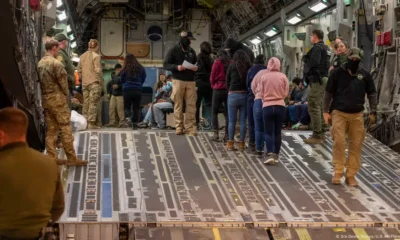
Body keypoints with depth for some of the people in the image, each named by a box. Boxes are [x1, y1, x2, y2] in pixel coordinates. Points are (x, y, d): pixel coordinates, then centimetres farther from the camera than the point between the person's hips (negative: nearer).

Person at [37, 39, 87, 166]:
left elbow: (40, 81, 10)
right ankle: (71, 158, -1)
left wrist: (45, 93, 14)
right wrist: (66, 94, 5)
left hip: (45, 99, 8)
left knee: (51, 129, 10)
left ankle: (52, 158, 10)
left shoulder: (40, 63, 8)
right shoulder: (56, 63, -16)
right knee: (66, 129, -3)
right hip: (57, 99, -8)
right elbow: (63, 81, -12)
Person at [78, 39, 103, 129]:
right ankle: (91, 123, -7)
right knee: (93, 103, -4)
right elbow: (98, 70, -13)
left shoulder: (82, 56, 11)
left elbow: (79, 70, 12)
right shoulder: (96, 56, -8)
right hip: (94, 82, -6)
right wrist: (101, 82, -6)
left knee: (86, 102, 11)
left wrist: (83, 79, 18)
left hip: (84, 83, 6)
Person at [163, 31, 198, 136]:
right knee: (178, 105, 1)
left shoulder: (191, 51, 15)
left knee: (191, 105, -3)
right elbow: (166, 64, -2)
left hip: (190, 81, 3)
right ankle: (179, 127, 8)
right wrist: (176, 67, -19)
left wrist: (196, 67, -1)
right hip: (178, 80, -3)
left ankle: (190, 127, 1)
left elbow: (196, 63, 23)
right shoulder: (174, 50, 1)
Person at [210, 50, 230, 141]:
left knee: (214, 112, 9)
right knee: (227, 113, 6)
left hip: (218, 89, -2)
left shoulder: (217, 63, -3)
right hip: (229, 90, 2)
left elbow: (212, 78, 1)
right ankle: (227, 135, 2)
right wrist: (229, 85, 11)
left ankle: (216, 133, 0)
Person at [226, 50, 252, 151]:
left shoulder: (232, 67, -1)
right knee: (243, 121, 7)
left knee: (232, 121, 5)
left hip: (233, 95, -1)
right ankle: (241, 143, 10)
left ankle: (230, 143, 6)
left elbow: (227, 83, 4)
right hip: (245, 95, 1)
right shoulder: (249, 68, 0)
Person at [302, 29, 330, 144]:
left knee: (313, 108, -9)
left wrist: (306, 70, -8)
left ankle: (317, 135, -9)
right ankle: (321, 133, 22)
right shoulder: (326, 48, 18)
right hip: (324, 78, 10)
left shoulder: (317, 48, -13)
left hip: (316, 80, -10)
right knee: (319, 107, 17)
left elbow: (314, 62, -26)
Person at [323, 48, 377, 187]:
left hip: (357, 115, 2)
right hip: (339, 113, -2)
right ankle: (338, 173, 2)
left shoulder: (365, 74, 4)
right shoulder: (337, 73, -1)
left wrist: (373, 112, 1)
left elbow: (372, 94, 10)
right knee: (339, 142, -8)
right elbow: (329, 92, 2)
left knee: (356, 144, 2)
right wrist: (326, 111, -2)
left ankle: (351, 175, 9)